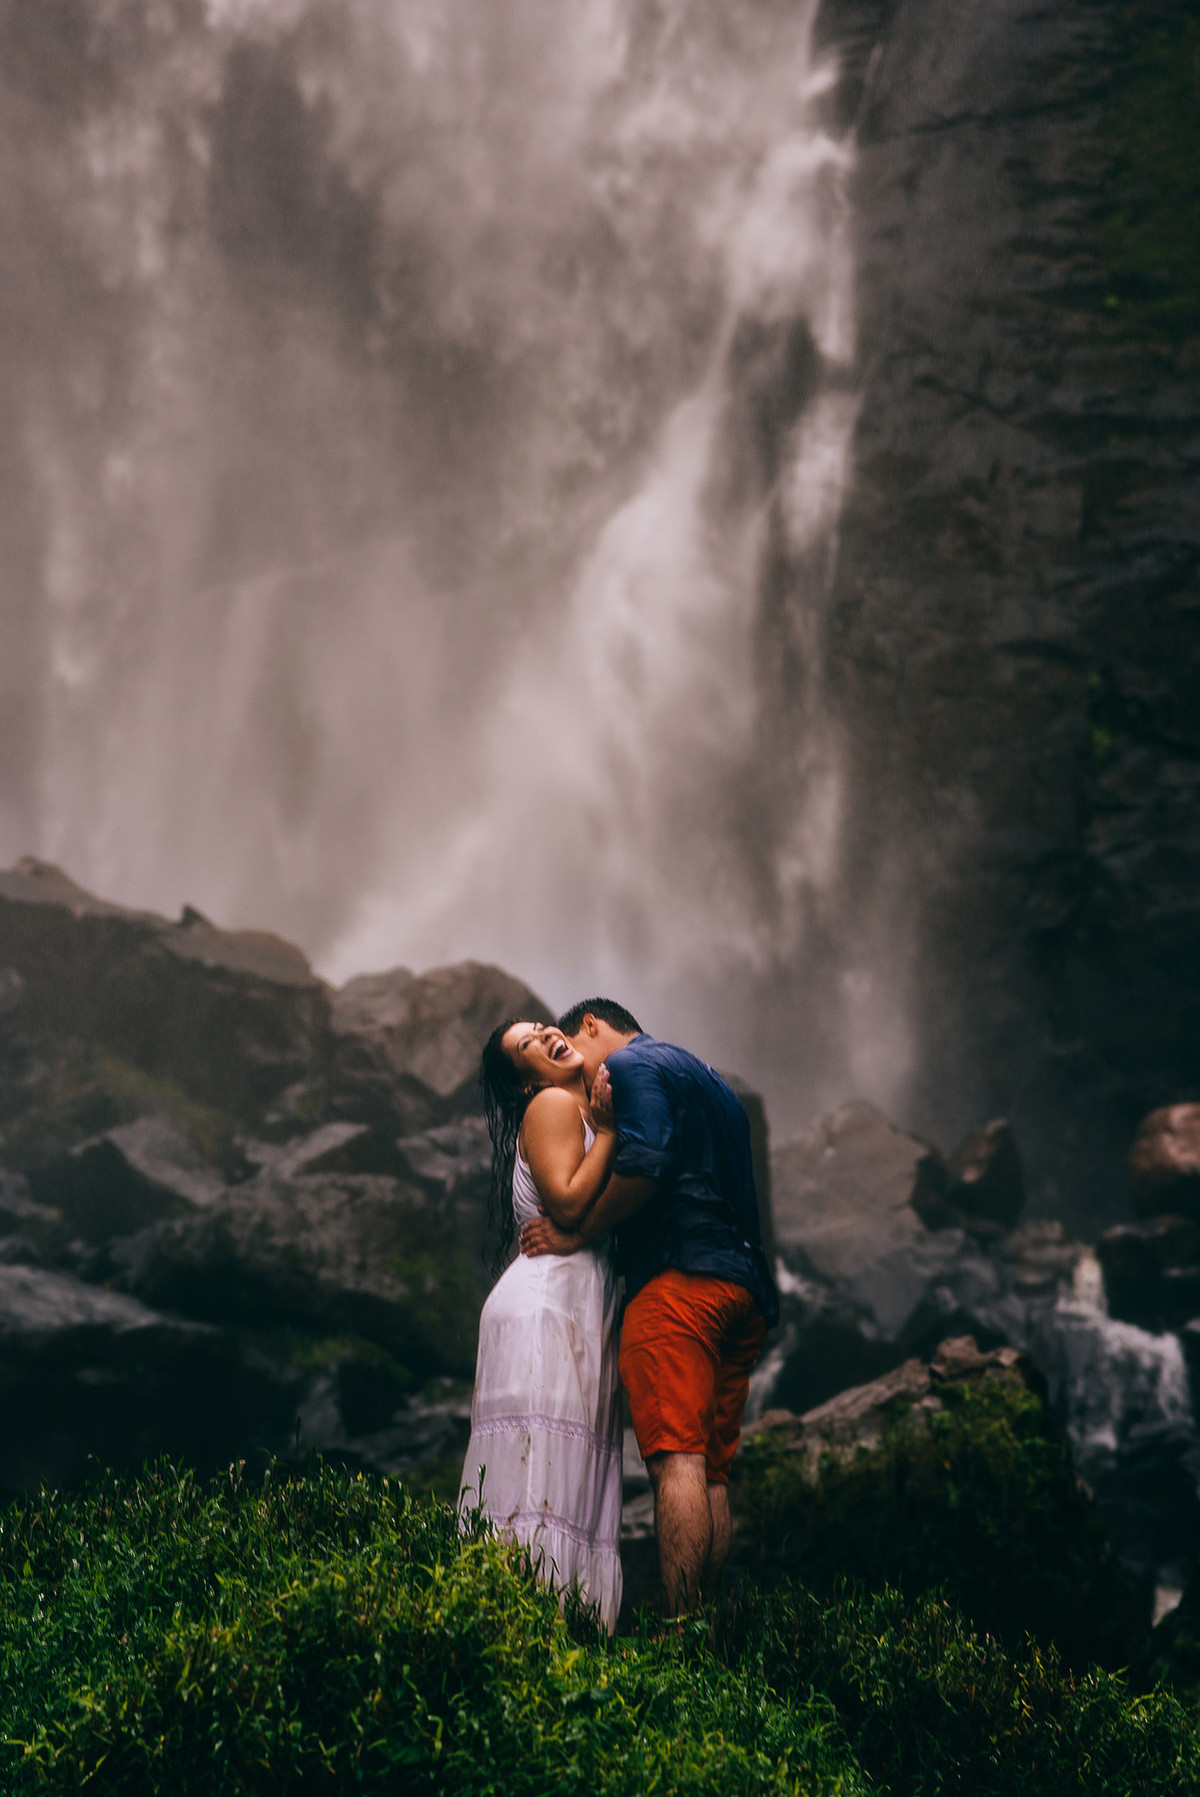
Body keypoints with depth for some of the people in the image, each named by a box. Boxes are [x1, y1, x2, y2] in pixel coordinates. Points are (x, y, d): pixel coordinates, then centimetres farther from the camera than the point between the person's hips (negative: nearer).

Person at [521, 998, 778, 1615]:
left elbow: (643, 1167, -14)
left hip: (677, 1275, -9)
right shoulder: (712, 1082, 31)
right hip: (744, 1284, 9)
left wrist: (577, 1234, -2)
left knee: (676, 1459, -16)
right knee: (712, 1472, 4)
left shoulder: (632, 1065, 3)